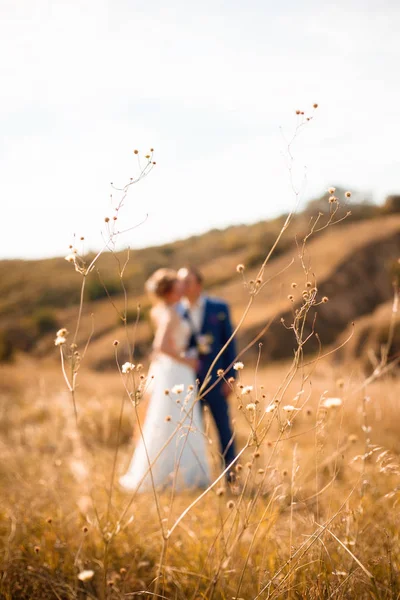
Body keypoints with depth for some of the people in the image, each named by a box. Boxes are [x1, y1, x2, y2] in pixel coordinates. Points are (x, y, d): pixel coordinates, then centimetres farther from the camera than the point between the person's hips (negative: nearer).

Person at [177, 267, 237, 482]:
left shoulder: (219, 308, 0)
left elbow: (229, 342, 1)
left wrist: (230, 376, -4)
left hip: (214, 379, -1)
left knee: (224, 427, 4)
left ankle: (230, 473, 14)